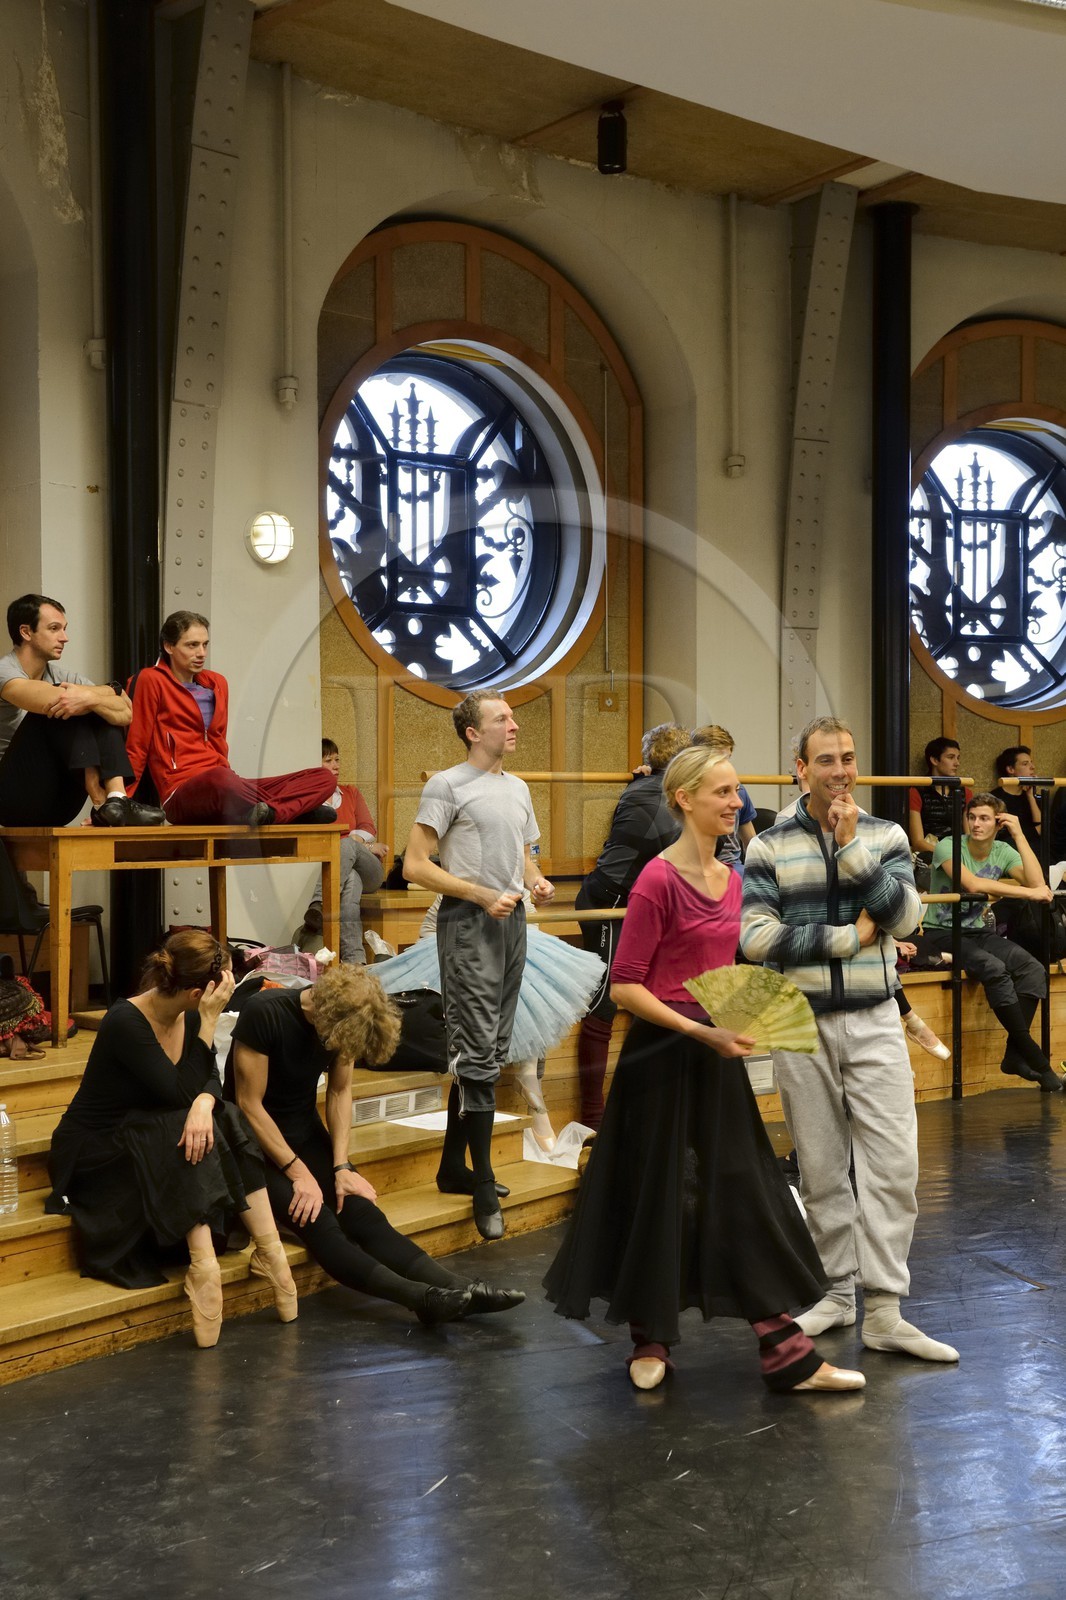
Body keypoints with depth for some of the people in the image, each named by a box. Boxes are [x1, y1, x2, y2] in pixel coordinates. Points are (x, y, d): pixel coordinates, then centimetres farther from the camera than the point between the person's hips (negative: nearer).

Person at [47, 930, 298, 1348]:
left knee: (225, 1121, -18)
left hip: (153, 1145, 7)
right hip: (92, 1156, -7)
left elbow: (210, 1081, -8)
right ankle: (202, 1265, -33)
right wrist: (209, 1022, -28)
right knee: (183, 1130, -30)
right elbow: (181, 1094, -28)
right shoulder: (127, 1023, -25)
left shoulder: (188, 1016, -3)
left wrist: (203, 1104, -32)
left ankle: (269, 1251, -20)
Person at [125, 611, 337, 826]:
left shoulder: (217, 683, 20)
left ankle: (267, 813, -34)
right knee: (219, 778, -45)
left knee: (324, 777, -9)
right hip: (181, 795, -7)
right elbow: (137, 746, 2)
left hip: (223, 785, 7)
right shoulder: (151, 680, 1)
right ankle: (298, 809, -28)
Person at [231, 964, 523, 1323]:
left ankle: (459, 1291, -31)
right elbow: (248, 1103, -20)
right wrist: (298, 1173, -21)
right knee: (318, 1224, -28)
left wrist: (341, 1167, -7)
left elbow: (340, 1093, 4)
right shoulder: (263, 1013, -24)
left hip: (305, 1132, 5)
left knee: (363, 1214, -18)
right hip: (256, 1142, -5)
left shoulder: (345, 1023, -6)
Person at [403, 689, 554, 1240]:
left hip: (512, 923, 8)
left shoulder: (518, 789, 18)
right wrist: (484, 895, -17)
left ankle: (454, 1163, 22)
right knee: (478, 1050, -11)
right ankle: (484, 1186, -7)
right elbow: (415, 866, -11)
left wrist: (537, 881, 4)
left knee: (491, 1048, 11)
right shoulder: (447, 786, -7)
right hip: (468, 924, -8)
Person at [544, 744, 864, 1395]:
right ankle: (651, 1341, 24)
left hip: (717, 1051, 7)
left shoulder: (731, 878, 9)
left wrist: (737, 1023, 5)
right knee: (660, 1194, 5)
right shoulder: (658, 880, -15)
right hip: (664, 1051, -7)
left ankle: (787, 1353, 11)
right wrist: (699, 1031, -21)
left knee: (745, 1192, 7)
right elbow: (625, 986, -16)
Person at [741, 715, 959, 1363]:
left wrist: (851, 847, -15)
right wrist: (846, 937, -12)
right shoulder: (770, 847, 1)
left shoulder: (886, 836, 4)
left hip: (874, 1022, 0)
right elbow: (756, 935, -10)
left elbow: (905, 916, -10)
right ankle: (839, 1290, 22)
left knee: (893, 1164, -6)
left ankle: (884, 1310, 1)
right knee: (821, 1168, 8)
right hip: (802, 1024, 0)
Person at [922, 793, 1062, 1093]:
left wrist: (1019, 835, -10)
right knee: (995, 971, -32)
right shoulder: (948, 847, -12)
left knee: (1033, 970, -21)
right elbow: (973, 884, -29)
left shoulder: (1003, 851, 5)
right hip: (942, 933, -6)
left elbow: (1037, 883, -11)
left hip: (978, 932, 6)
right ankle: (1036, 1061, -24)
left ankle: (1015, 1055, -16)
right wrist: (1029, 893, -26)